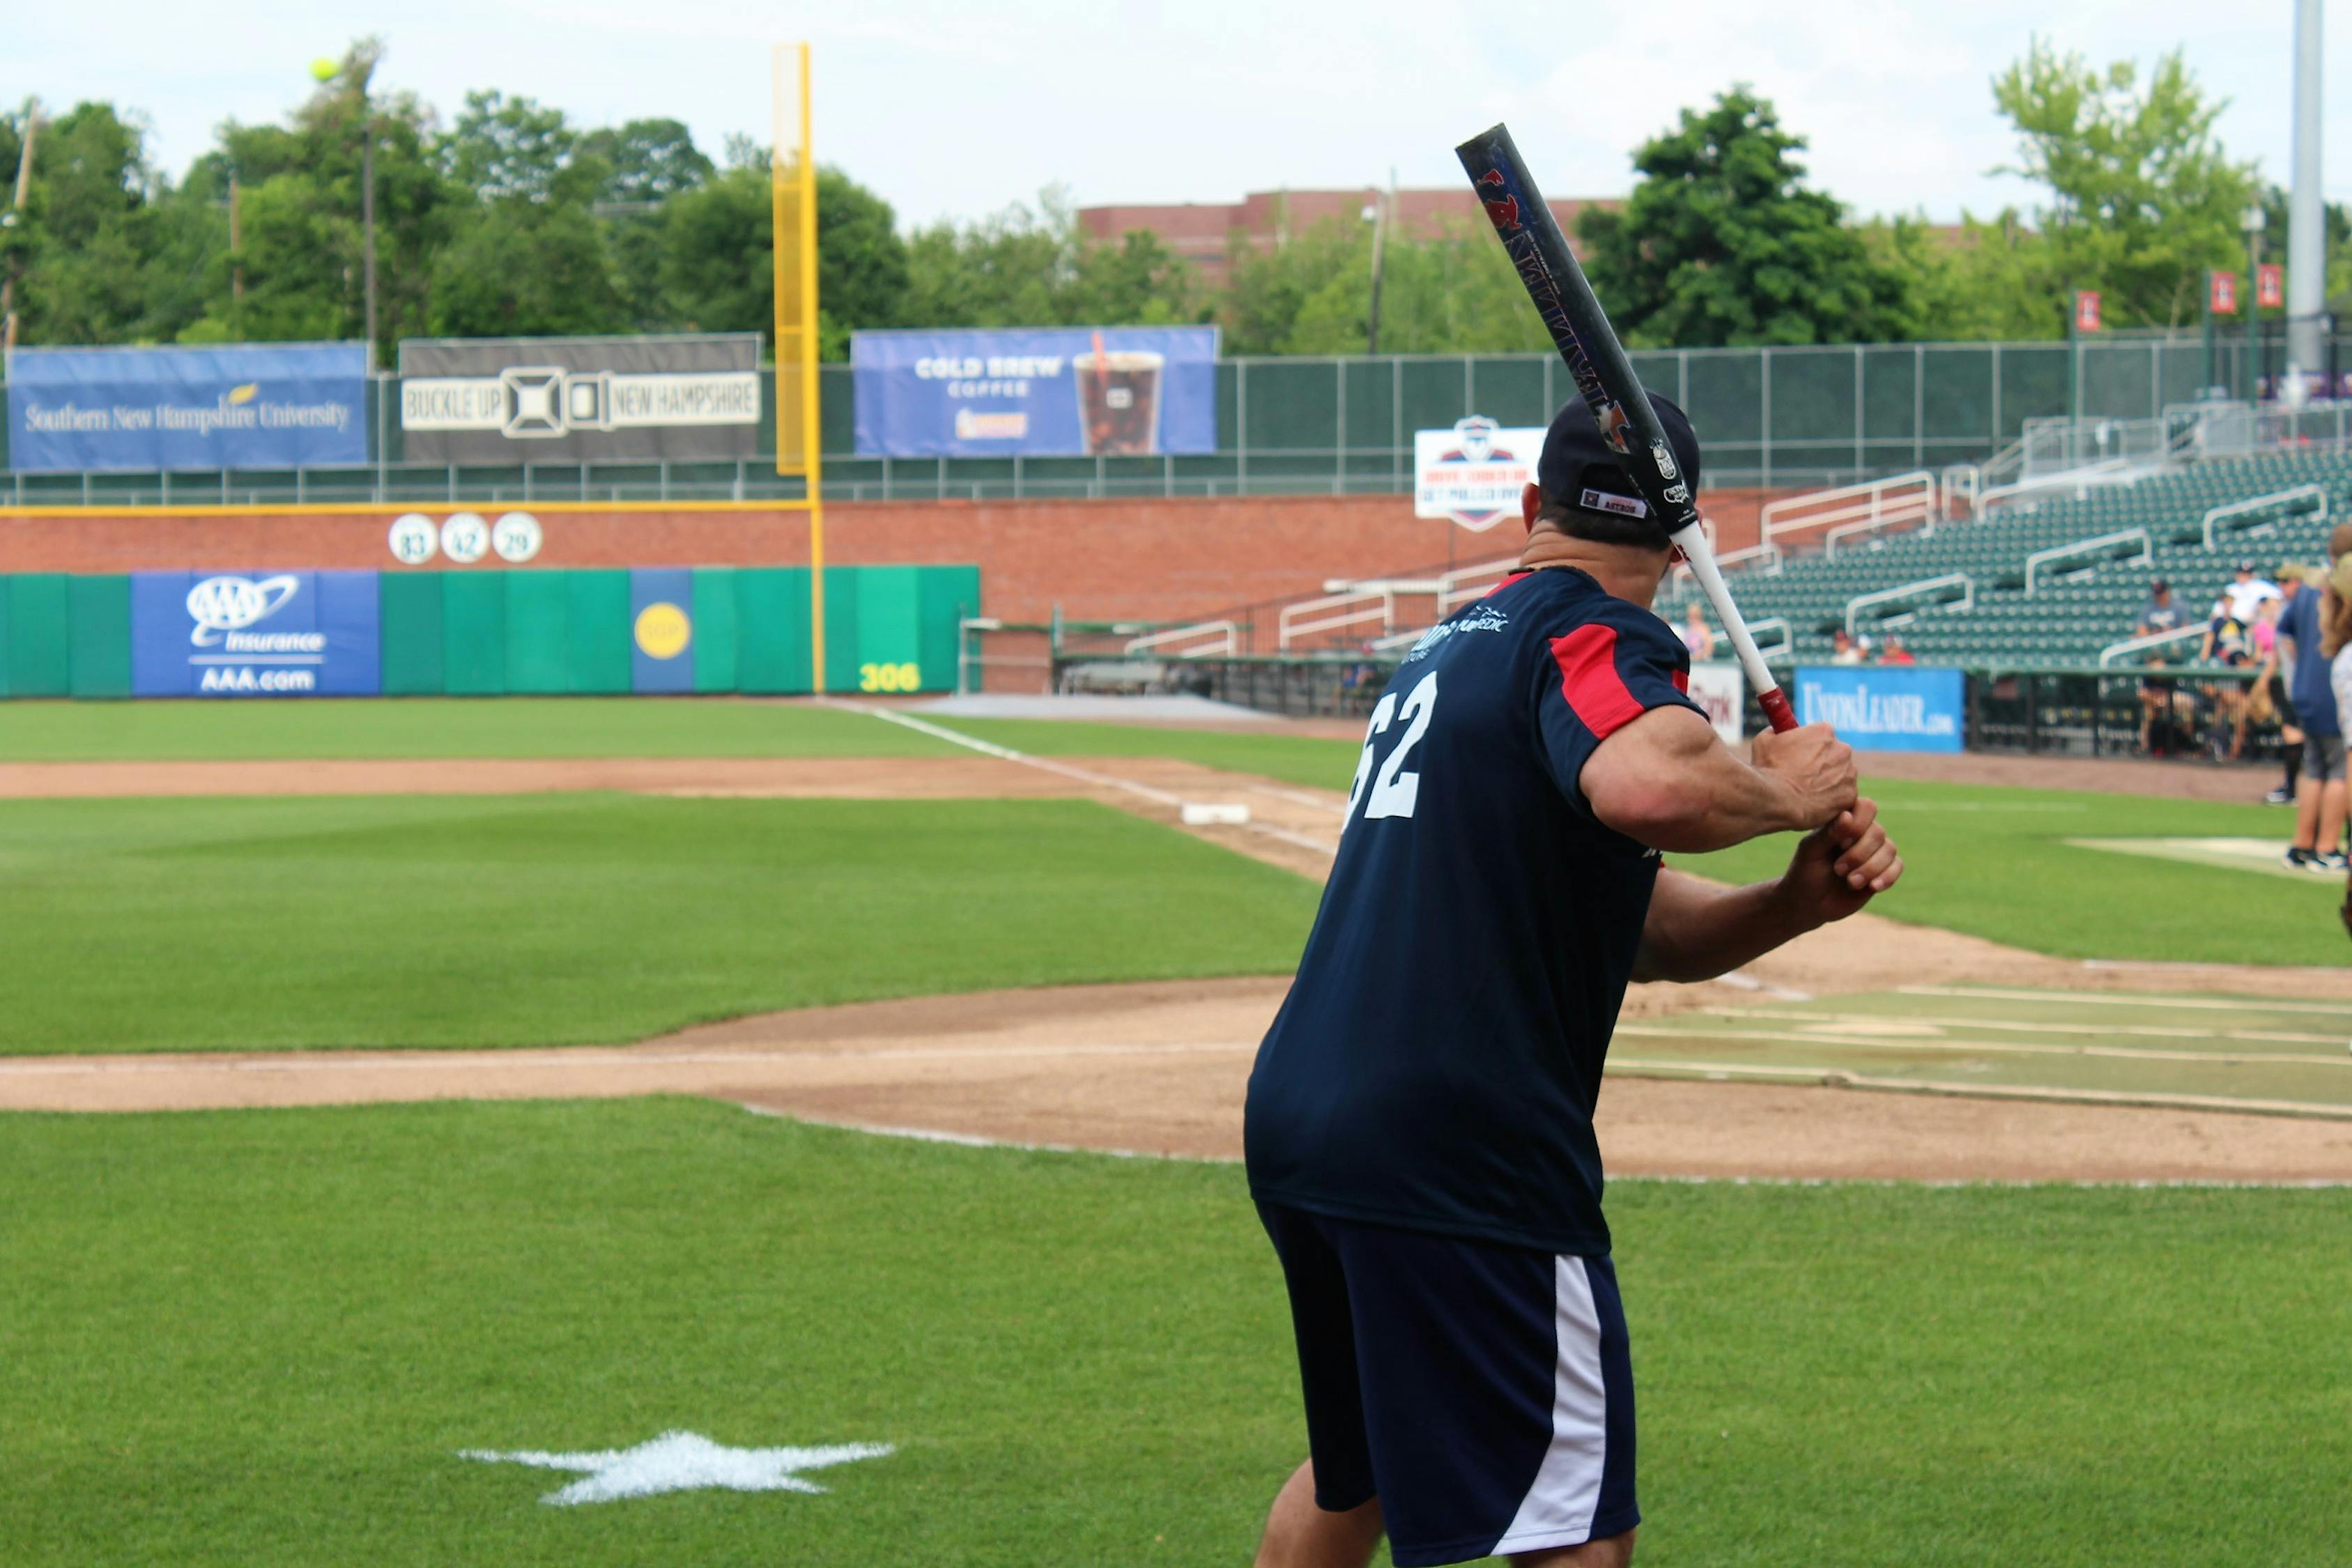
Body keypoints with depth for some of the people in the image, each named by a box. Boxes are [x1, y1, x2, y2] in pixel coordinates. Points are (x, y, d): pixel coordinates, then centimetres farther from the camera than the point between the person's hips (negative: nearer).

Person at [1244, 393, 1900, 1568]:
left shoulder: (1455, 644, 22)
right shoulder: (1599, 635, -5)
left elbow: (1647, 926, 19)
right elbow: (1648, 787, -31)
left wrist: (1796, 901, 2)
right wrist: (1786, 793, -11)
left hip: (1293, 1121, 9)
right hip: (1458, 1151, -9)